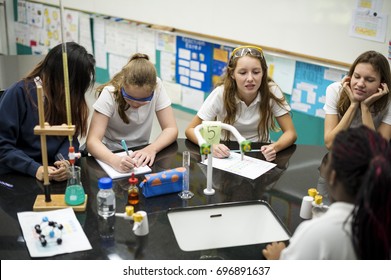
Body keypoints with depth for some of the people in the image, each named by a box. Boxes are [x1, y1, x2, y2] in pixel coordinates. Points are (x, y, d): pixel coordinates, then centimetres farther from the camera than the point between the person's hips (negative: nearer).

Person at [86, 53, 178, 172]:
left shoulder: (157, 86, -16)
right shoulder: (109, 94, -21)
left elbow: (171, 129, -13)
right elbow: (92, 141, -27)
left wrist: (151, 149, -31)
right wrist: (115, 160, -46)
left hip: (141, 155, 2)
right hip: (111, 155, -2)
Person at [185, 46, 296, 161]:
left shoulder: (272, 91, -16)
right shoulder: (221, 94, -18)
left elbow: (291, 133, -12)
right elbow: (191, 130, -13)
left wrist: (275, 147, -34)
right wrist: (211, 146, -34)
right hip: (226, 154, -1)